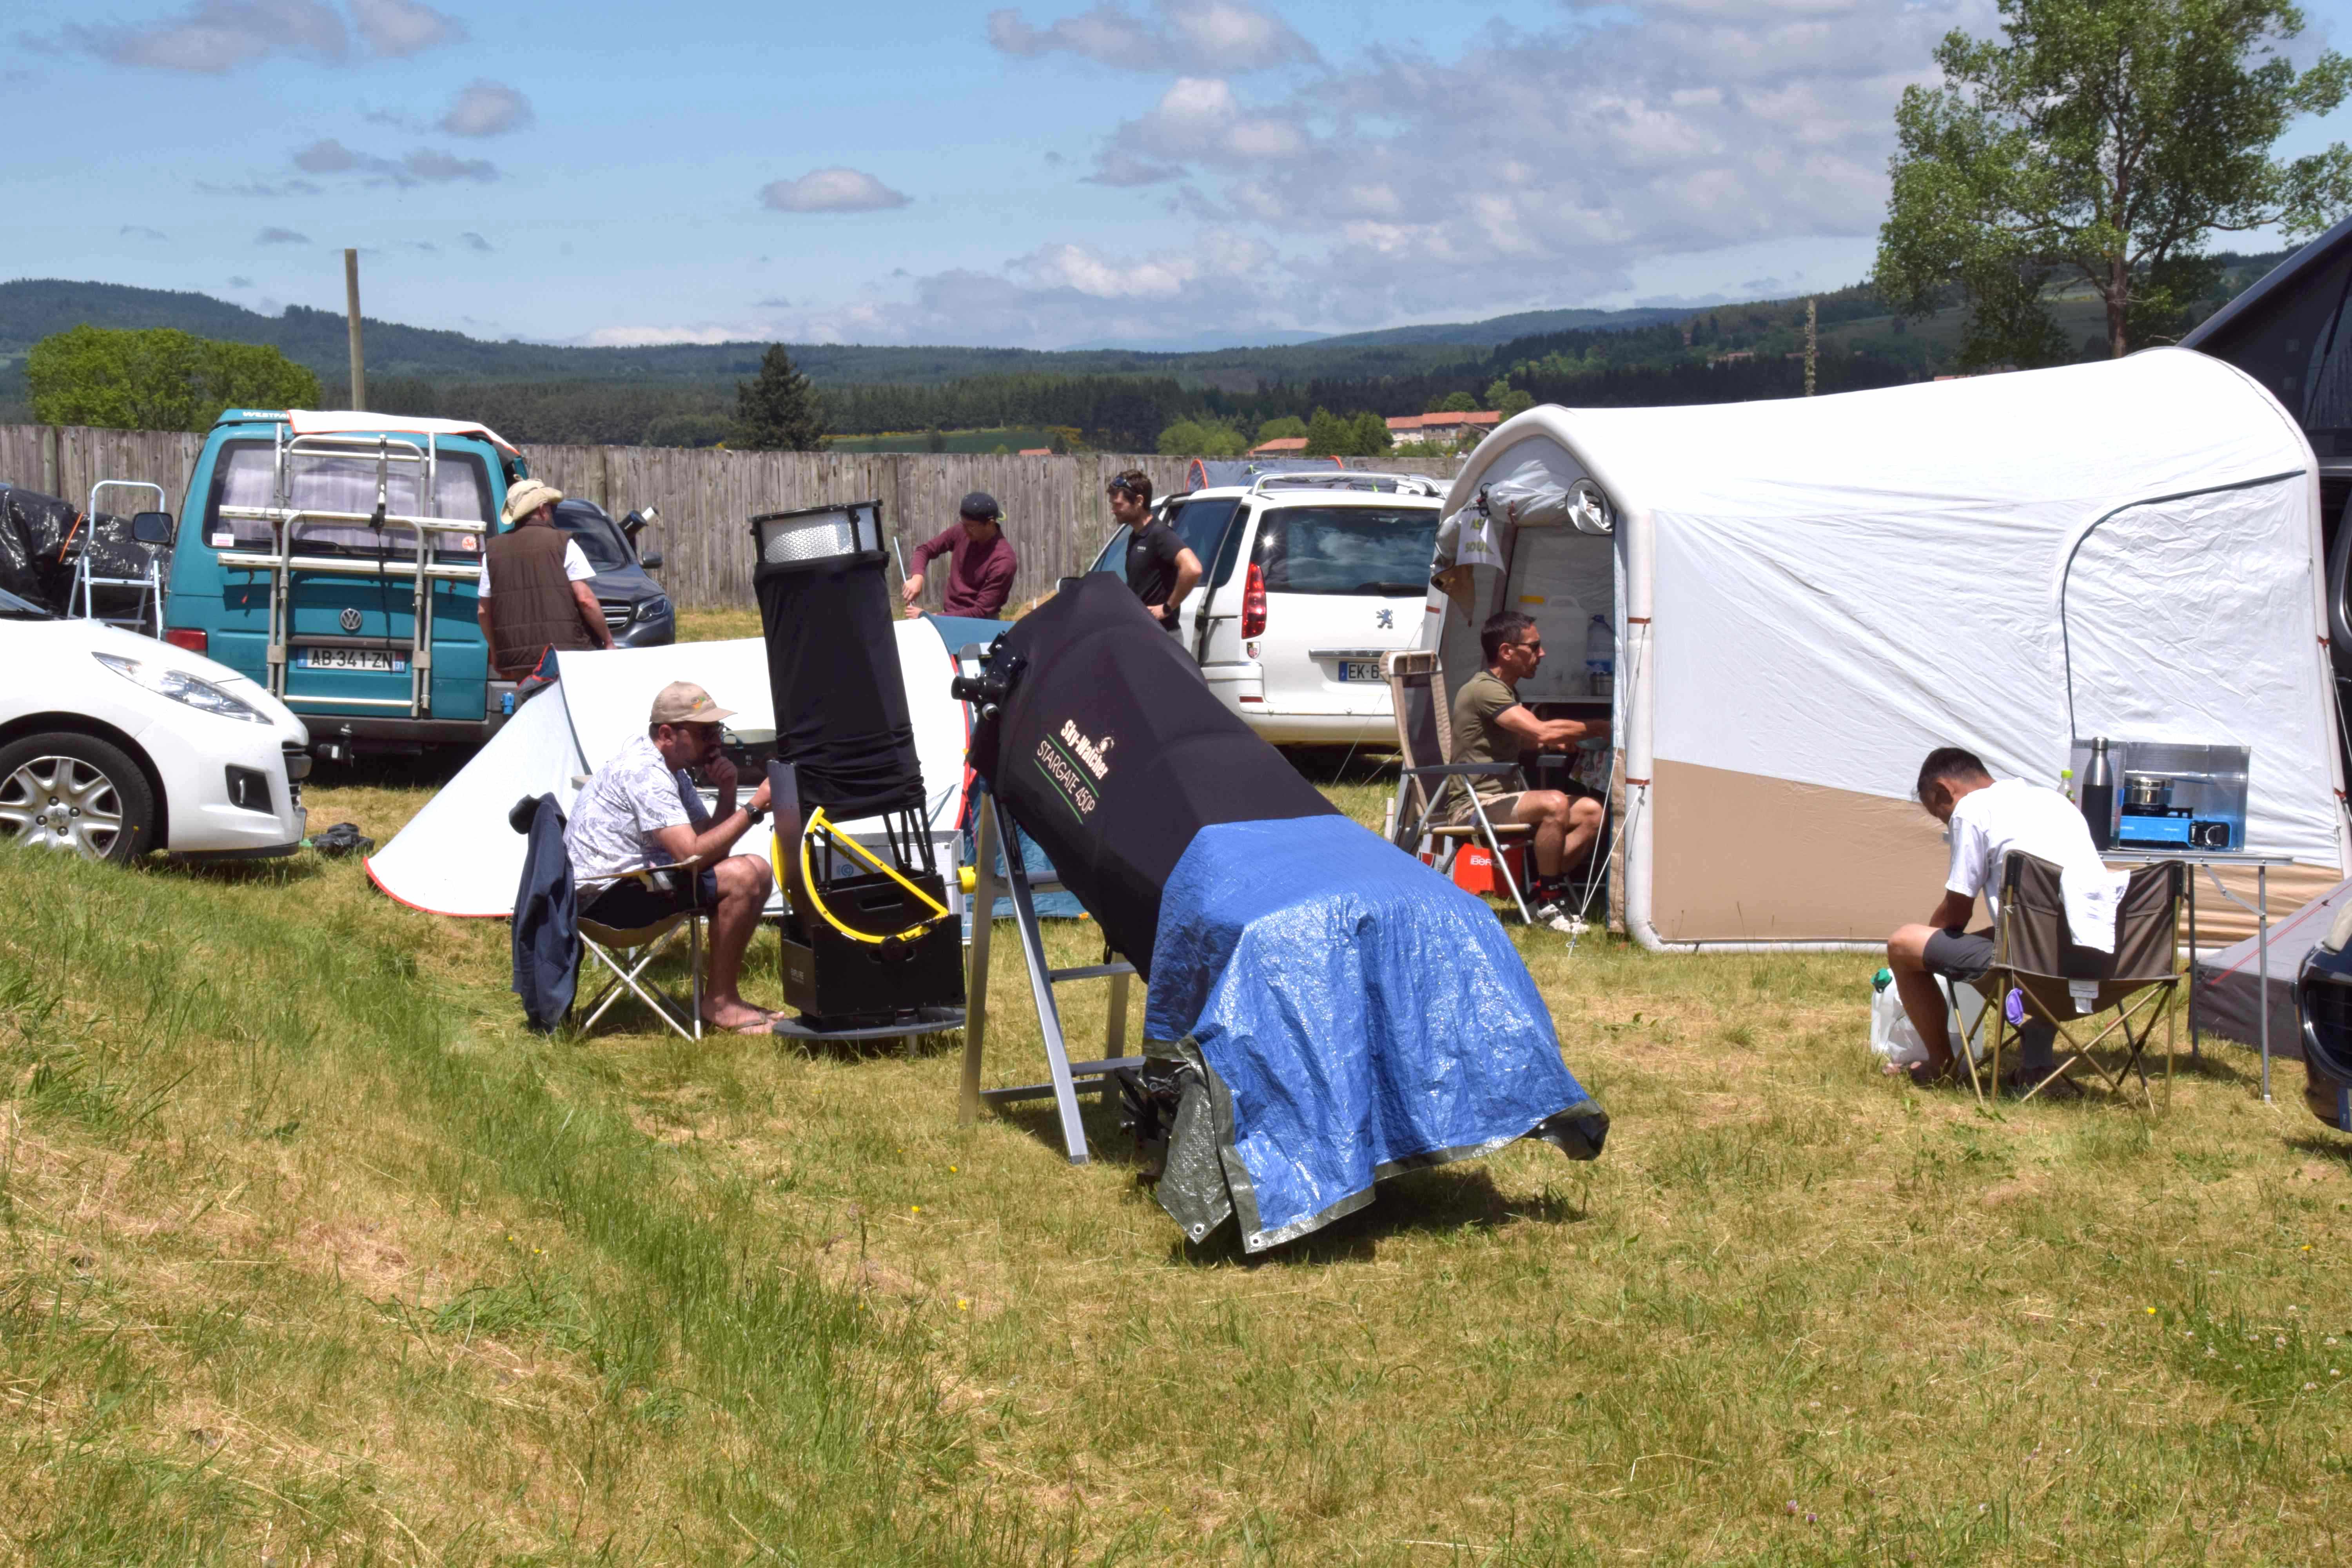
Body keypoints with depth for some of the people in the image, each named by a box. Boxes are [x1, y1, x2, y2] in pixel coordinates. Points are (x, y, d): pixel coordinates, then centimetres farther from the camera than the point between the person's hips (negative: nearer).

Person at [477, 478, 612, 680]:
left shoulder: (493, 551, 13)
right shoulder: (563, 544, 0)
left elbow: (483, 611, 13)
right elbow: (585, 599, -7)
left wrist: (496, 655, 24)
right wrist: (608, 640, 2)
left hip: (514, 659, 4)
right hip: (564, 654, -4)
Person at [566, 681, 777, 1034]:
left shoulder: (670, 769, 12)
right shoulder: (643, 772, -20)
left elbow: (712, 847, 12)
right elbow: (693, 855, -27)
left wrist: (727, 794, -4)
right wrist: (755, 807, -22)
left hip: (637, 878, 11)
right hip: (605, 895, -11)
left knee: (758, 870, 9)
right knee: (742, 877, -22)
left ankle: (723, 998, 9)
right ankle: (719, 1003, -11)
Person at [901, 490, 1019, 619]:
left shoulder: (1003, 561, -20)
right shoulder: (961, 533, -3)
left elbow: (981, 612, -19)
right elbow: (926, 549, 11)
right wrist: (917, 577, -10)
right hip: (949, 616, 5)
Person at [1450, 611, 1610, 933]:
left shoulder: (1506, 691, 18)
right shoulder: (1484, 690, -16)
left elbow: (1525, 740, 34)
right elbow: (1542, 732, -26)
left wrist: (1562, 742, 14)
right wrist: (1599, 728, -14)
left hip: (1503, 799, 10)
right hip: (1475, 805, -10)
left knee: (1591, 810, -5)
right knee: (1555, 803, -34)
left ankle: (1542, 893, -4)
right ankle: (1548, 898, -20)